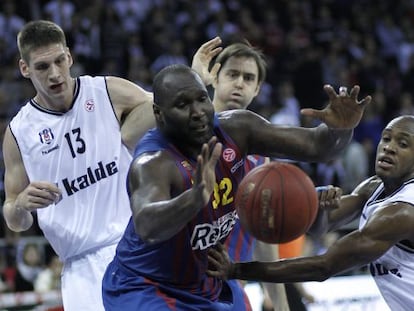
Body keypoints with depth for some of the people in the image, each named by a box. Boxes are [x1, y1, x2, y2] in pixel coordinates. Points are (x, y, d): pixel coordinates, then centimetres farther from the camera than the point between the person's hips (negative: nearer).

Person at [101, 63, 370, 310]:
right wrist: (197, 196, -72)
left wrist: (341, 128, -35)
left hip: (209, 286, 8)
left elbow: (316, 146, -12)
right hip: (144, 289, -7)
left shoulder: (235, 129, -13)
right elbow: (147, 227, -53)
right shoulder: (153, 163, -33)